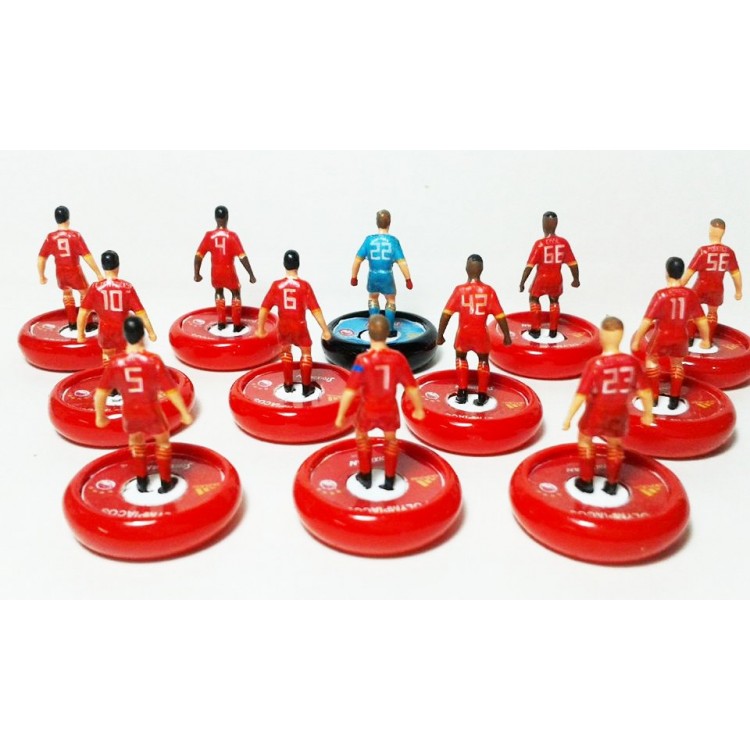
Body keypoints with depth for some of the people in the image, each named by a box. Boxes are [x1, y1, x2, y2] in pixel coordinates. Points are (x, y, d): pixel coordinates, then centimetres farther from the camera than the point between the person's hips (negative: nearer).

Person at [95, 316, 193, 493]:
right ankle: (166, 482, 32)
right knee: (163, 442, 24)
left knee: (136, 442, 31)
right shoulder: (154, 361, -22)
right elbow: (172, 391, -17)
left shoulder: (115, 363, -15)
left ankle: (141, 481, 39)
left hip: (130, 415, 2)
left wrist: (100, 416, 11)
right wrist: (185, 413, -3)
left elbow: (100, 394, -7)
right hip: (152, 413, -2)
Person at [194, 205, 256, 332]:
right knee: (236, 294, 20)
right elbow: (242, 257, -17)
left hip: (216, 273, 2)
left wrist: (196, 273, 3)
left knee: (219, 292, 28)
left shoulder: (209, 235, -8)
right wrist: (251, 274, -11)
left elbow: (198, 256, -7)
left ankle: (221, 323, 26)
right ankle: (237, 325, 17)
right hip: (229, 272, -2)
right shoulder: (232, 236, -15)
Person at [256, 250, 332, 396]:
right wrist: (325, 329, -9)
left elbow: (264, 308, -7)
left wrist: (260, 328, 5)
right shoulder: (304, 285, -15)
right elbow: (315, 309, -16)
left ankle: (288, 384, 32)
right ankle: (306, 387, 20)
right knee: (306, 353, 18)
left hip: (283, 326, 2)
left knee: (286, 351, 25)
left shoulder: (276, 285, -10)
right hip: (299, 326, -2)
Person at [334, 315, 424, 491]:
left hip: (368, 410, -2)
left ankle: (366, 477, 37)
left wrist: (340, 416, -15)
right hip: (389, 409, 2)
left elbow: (350, 391, -24)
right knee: (391, 439, 27)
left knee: (361, 435, 27)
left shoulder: (363, 360, -25)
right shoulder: (398, 358, -18)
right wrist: (419, 409, 6)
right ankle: (389, 480, 36)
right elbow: (411, 386, -9)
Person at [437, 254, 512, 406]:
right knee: (483, 360, 23)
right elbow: (500, 316, -8)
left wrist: (440, 335, -2)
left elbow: (446, 314, -11)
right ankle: (482, 395, 20)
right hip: (480, 333, 0)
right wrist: (507, 336, 4)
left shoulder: (460, 290, -10)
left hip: (464, 333, 0)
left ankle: (462, 393, 21)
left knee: (460, 357, 26)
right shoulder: (488, 290, -9)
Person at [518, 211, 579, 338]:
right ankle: (553, 330, 27)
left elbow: (529, 266, -16)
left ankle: (536, 330, 21)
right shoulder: (563, 242, -8)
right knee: (554, 301, 27)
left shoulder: (539, 243, -17)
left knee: (533, 299, 23)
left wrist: (522, 283, -7)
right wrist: (576, 279, 14)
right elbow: (573, 263, -1)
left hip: (542, 278, -3)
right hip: (556, 279, 3)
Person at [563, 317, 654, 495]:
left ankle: (587, 482, 31)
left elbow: (581, 395, -23)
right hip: (619, 414, 3)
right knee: (615, 445, 26)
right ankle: (612, 484, 39)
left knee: (585, 439, 24)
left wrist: (568, 418, -12)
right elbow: (645, 391, -6)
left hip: (596, 414, -3)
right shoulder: (632, 362, -15)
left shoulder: (595, 364, -26)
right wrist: (648, 413, 11)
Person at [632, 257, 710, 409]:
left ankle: (653, 397, 24)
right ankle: (674, 399, 26)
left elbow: (647, 320, -19)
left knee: (651, 359, 22)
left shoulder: (661, 295, -19)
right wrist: (705, 339, 15)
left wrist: (636, 340, -10)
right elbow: (701, 319, 1)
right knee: (677, 364, 25)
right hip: (681, 337, 3)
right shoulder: (690, 294, -7)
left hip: (662, 336, -3)